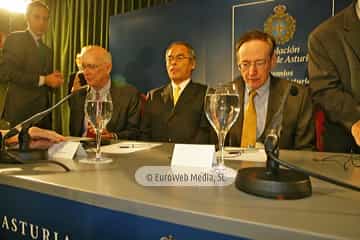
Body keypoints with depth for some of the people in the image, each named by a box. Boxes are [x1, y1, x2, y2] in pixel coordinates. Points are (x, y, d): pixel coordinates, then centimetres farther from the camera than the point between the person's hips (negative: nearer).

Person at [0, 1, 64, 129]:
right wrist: (42, 80, -15)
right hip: (21, 112, -6)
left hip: (43, 113, 6)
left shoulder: (47, 50, 20)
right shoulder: (15, 38, -1)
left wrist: (54, 81, 0)